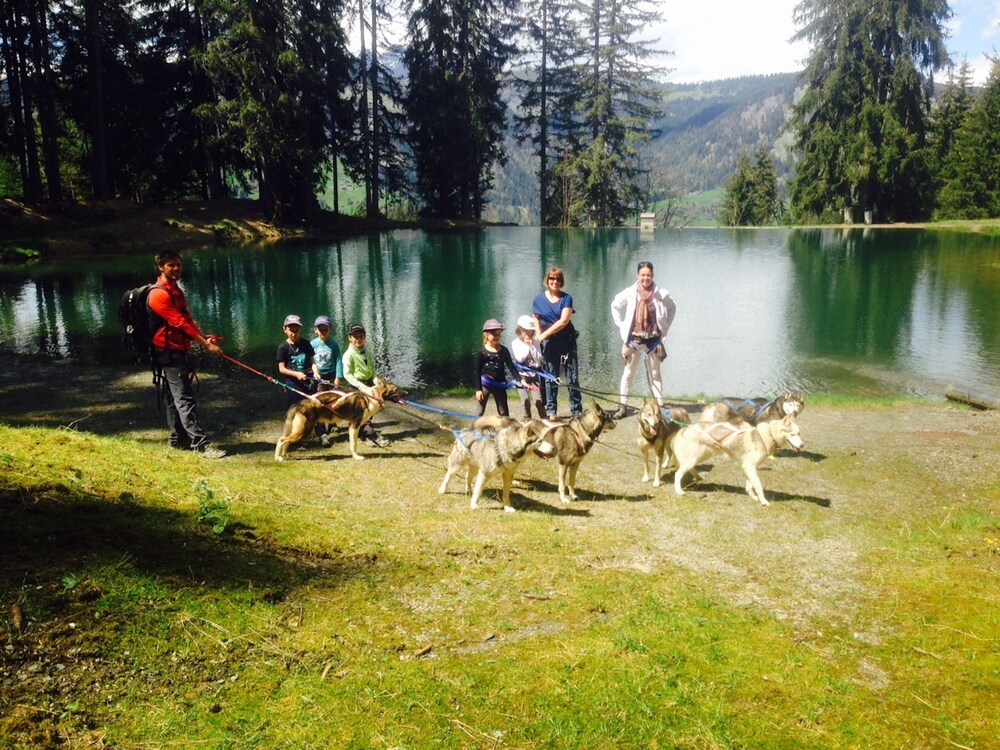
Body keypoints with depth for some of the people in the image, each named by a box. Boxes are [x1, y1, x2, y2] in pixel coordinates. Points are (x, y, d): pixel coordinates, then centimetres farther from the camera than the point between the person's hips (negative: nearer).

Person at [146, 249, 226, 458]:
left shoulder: (177, 291, 16)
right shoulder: (158, 294, -15)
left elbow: (187, 319, 15)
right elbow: (179, 322, -21)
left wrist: (204, 336, -4)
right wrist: (206, 345, -25)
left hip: (180, 352, 10)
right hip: (169, 353, -10)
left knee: (176, 398, 14)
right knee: (184, 399, -11)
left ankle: (179, 439, 21)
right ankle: (201, 443, -14)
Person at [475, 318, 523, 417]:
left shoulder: (504, 350, 0)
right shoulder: (482, 352, -8)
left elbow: (511, 366, -1)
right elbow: (477, 372, -5)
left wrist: (520, 380, -15)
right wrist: (478, 389, -10)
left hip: (499, 384, 3)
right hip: (485, 384, -2)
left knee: (504, 412, 8)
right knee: (480, 412, 5)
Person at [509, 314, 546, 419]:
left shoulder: (535, 342, 2)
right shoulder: (515, 342, -2)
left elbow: (539, 360, -7)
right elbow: (520, 358, -14)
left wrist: (532, 346, -11)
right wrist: (526, 345, -12)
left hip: (535, 374, 1)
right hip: (522, 375, -1)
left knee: (538, 400, -7)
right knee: (526, 402, 2)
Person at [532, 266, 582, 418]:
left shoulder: (566, 299, -2)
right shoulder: (539, 300, 4)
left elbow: (564, 321, -12)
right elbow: (536, 320, 11)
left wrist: (545, 334, -17)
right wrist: (539, 335, -8)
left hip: (567, 340, -1)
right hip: (549, 343, 1)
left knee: (573, 377, 1)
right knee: (551, 377, 5)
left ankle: (577, 410, 7)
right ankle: (551, 410, 11)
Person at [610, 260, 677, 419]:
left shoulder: (660, 294, -5)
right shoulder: (630, 293, -5)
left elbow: (672, 308, 12)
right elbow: (615, 306, 9)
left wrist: (665, 327, 7)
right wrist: (621, 327, 4)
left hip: (653, 339, 0)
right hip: (634, 339, 0)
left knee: (655, 373, 9)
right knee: (628, 373, 3)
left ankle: (659, 406, 13)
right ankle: (622, 407, 8)